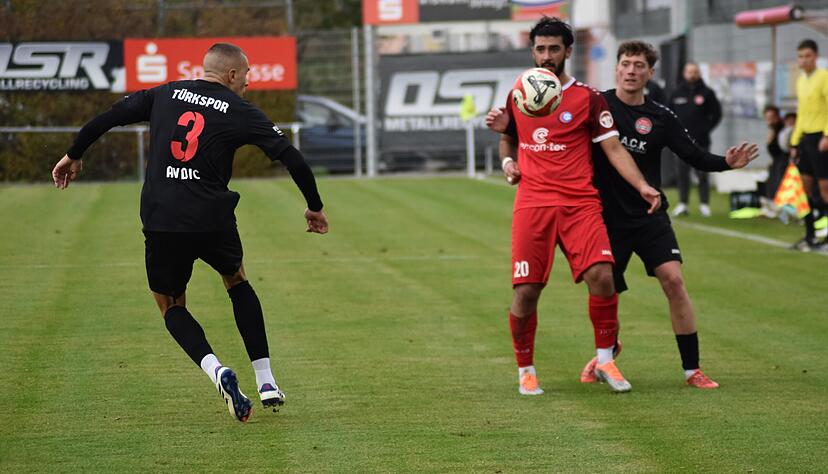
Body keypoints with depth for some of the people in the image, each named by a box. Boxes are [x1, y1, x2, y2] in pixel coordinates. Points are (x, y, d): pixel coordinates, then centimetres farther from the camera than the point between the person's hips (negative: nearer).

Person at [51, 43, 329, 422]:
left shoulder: (165, 94, 10)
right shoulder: (241, 112, 3)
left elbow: (107, 118, 10)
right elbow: (291, 158, -2)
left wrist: (74, 155, 25)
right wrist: (314, 207, 11)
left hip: (160, 219, 1)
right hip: (213, 220, -1)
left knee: (171, 305, 18)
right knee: (237, 282, 27)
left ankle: (215, 369, -11)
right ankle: (266, 383, 21)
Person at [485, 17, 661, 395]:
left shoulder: (588, 98, 3)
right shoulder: (518, 95, 13)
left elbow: (613, 148, 0)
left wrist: (642, 186, -13)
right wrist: (507, 161, 7)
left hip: (579, 202, -2)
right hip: (532, 203, 2)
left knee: (602, 276, -18)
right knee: (526, 291, -6)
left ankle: (605, 360, 0)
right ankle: (525, 370, 13)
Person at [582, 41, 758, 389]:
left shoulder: (660, 117, 2)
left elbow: (695, 156, 3)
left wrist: (726, 162, -16)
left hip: (649, 216, 1)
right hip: (606, 215, -1)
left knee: (673, 280, -15)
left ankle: (692, 369, -8)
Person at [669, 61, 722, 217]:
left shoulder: (707, 93, 2)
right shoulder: (677, 93, 9)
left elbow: (717, 113, 7)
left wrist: (706, 128, 0)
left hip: (701, 141, -2)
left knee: (702, 174, -2)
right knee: (682, 173, 3)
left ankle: (704, 204, 3)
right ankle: (682, 204, 6)